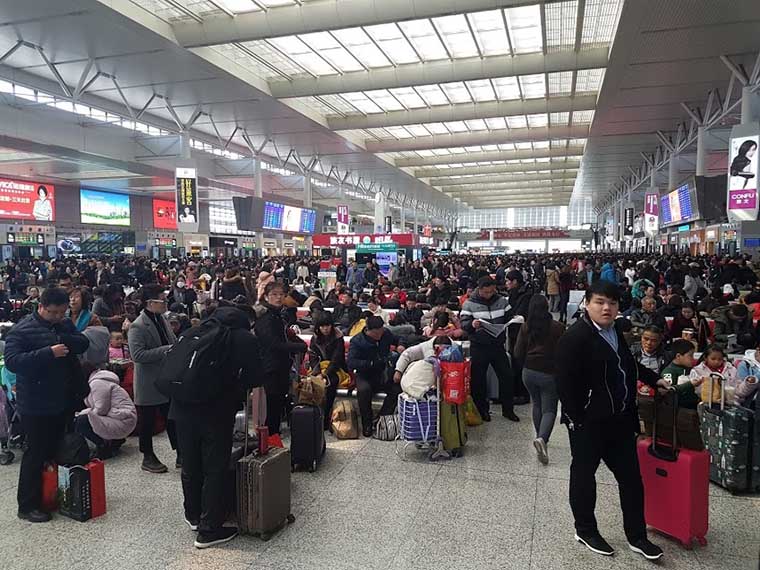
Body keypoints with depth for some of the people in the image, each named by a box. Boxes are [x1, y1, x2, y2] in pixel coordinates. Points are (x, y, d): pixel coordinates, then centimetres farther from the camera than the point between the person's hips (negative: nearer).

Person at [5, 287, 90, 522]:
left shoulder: (65, 325, 9)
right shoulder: (21, 330, -11)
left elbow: (84, 343, 0)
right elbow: (12, 361, -21)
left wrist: (62, 339, -18)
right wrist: (49, 353, -29)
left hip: (64, 401, 6)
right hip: (37, 405, -6)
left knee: (58, 451, 18)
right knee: (36, 454, 2)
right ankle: (27, 506, 16)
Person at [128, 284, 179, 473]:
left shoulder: (162, 319, 7)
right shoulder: (138, 326, -17)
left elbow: (173, 342, 19)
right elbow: (137, 355, -26)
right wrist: (165, 350, -27)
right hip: (149, 385, -7)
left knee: (173, 418, 13)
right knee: (147, 422, 9)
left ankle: (181, 454, 22)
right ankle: (148, 458, 24)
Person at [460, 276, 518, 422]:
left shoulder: (502, 301, 4)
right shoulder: (470, 304, -5)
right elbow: (463, 323, -7)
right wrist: (472, 325, -29)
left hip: (498, 345, 3)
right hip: (479, 347, -3)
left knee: (506, 376, 6)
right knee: (478, 378, 6)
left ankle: (507, 409, 22)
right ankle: (482, 409, 23)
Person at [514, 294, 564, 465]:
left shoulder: (525, 327, -4)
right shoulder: (557, 327, -11)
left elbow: (518, 353, -4)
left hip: (529, 372, 3)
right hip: (549, 374, -3)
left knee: (537, 405, 22)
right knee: (549, 409, 2)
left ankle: (540, 438, 28)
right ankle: (542, 438, -22)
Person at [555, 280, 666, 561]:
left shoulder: (615, 330, 8)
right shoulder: (575, 336, -18)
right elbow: (565, 382, -20)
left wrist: (653, 379, 21)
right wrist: (576, 419, -20)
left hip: (620, 419, 8)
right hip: (588, 422, -8)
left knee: (631, 476, 14)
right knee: (583, 474, 10)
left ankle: (636, 536, 29)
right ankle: (585, 530, 28)